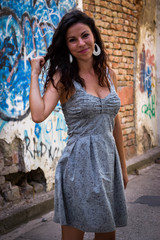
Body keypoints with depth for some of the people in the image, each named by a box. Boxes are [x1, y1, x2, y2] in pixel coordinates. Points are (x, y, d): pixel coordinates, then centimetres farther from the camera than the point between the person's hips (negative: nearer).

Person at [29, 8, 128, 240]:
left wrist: (123, 166, 16)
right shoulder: (63, 77, -6)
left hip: (109, 160, 5)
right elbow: (39, 114, -25)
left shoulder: (108, 74, 8)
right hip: (80, 162, -5)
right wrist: (35, 73, -13)